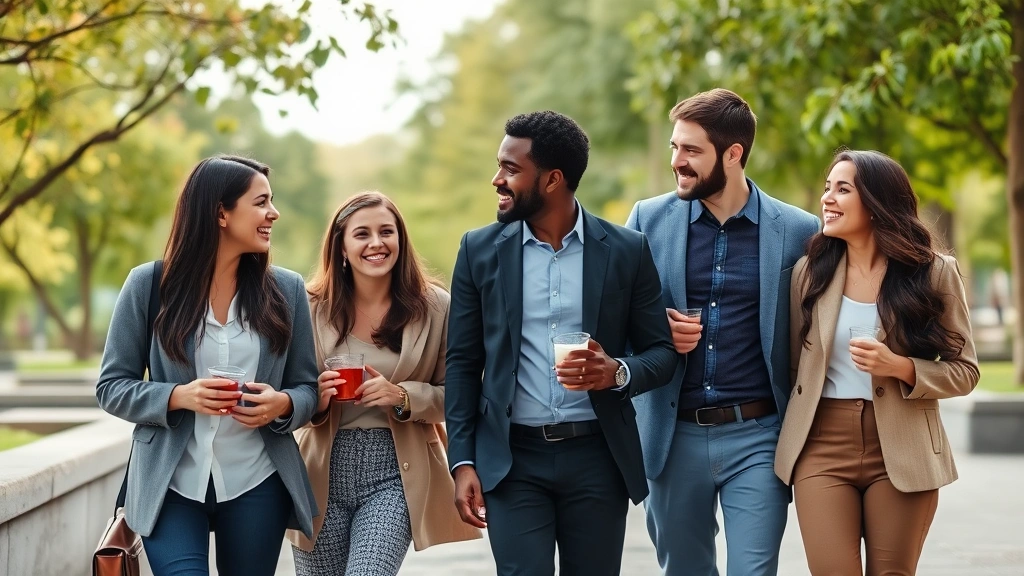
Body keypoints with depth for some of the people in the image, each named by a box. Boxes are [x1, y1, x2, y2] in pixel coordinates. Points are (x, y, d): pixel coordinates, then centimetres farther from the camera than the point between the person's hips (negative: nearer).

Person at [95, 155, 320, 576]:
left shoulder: (286, 289, 2)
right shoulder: (148, 285, -3)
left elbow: (307, 388, 8)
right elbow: (112, 387, -1)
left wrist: (283, 404, -16)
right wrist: (178, 397, -18)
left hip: (257, 485, 2)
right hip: (172, 484, -2)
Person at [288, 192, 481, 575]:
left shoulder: (435, 307, -2)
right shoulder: (313, 307, 1)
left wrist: (403, 397, -16)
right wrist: (314, 399, -14)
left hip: (395, 474, -2)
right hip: (324, 473, 2)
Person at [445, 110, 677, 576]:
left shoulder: (626, 251, 1)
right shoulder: (480, 250, 3)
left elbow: (662, 353, 5)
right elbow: (463, 362, 6)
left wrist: (618, 373, -17)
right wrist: (463, 461, -2)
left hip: (598, 457, 0)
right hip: (511, 459, 0)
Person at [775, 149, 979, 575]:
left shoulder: (934, 272, -3)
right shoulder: (810, 270, 4)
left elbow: (964, 371, -1)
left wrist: (900, 367, -17)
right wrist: (788, 437, 12)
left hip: (901, 452, -1)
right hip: (822, 446, 1)